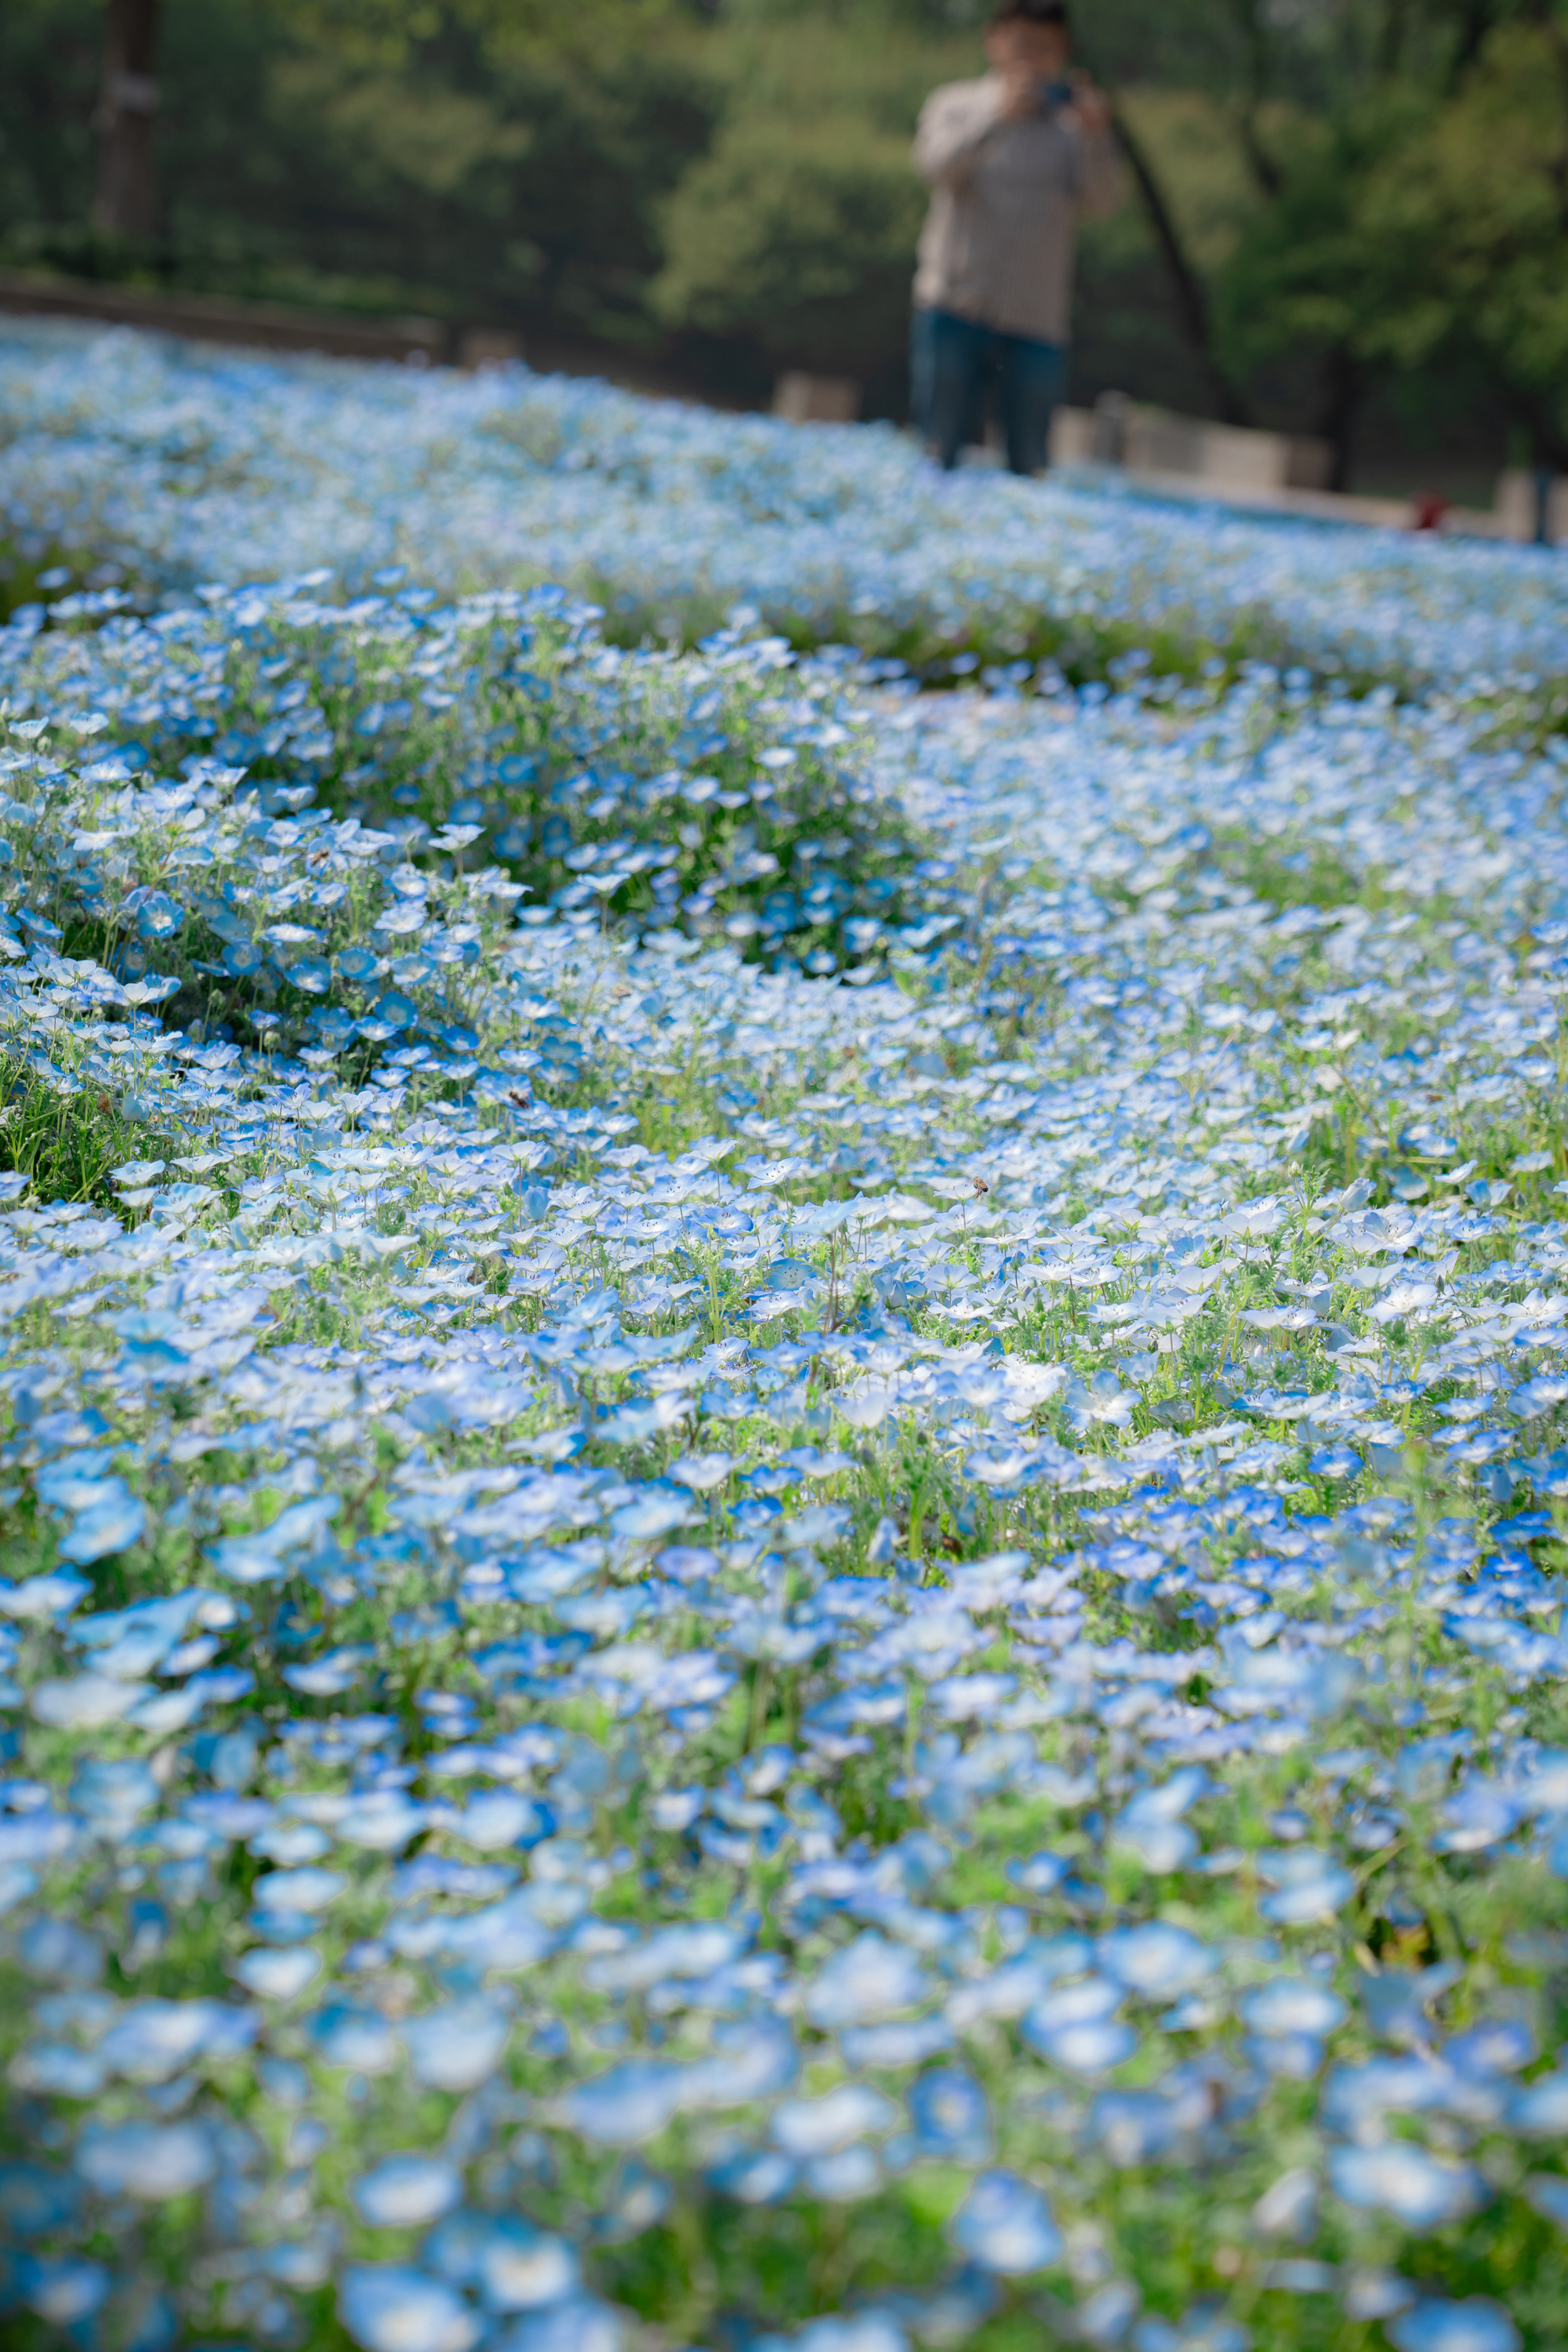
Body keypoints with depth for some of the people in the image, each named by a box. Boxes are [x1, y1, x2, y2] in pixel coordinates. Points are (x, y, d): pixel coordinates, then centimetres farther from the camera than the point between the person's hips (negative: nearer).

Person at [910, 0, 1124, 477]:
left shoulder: (1071, 126, 9)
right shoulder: (955, 105, 11)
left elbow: (1101, 203, -5)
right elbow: (936, 165, -9)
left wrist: (1096, 138, -24)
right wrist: (998, 114, -22)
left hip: (1037, 324, 1)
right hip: (956, 311, -1)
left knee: (1030, 467, 1)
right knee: (938, 453, -2)